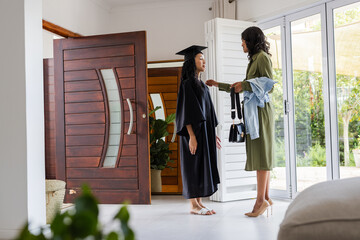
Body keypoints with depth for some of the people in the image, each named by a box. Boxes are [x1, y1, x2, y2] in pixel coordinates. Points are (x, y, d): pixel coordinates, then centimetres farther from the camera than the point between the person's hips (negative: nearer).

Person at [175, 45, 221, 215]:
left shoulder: (201, 84, 16)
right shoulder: (187, 84, -10)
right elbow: (186, 113, -17)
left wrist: (212, 134, 17)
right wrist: (192, 136, -23)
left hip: (205, 131, 9)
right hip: (194, 132, -9)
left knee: (203, 166, 9)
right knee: (193, 166, -4)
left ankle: (199, 202, 15)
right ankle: (193, 206, 3)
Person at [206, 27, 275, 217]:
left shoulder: (262, 57, -5)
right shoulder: (254, 59, 22)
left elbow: (269, 86, -15)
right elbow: (243, 88, 30)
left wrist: (245, 85, -20)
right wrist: (218, 85, 34)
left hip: (260, 110, -9)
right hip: (252, 110, 9)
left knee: (261, 153, -11)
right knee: (258, 154, 5)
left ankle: (261, 199, -11)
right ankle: (265, 198, 7)